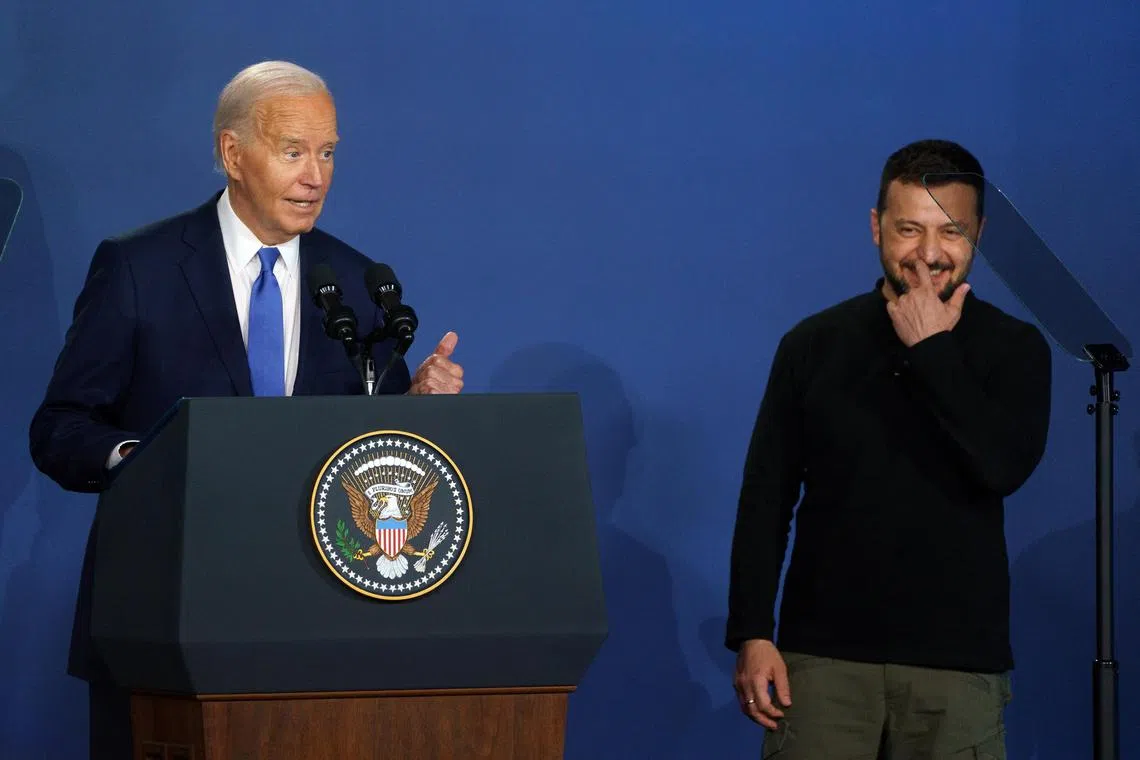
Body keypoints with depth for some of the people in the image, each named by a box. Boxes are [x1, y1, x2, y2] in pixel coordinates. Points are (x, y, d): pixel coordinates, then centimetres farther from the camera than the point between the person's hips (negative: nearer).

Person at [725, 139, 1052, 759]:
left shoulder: (1013, 350, 3)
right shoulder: (815, 344, 7)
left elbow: (1006, 466, -14)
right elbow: (765, 501, 7)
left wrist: (931, 351, -10)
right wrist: (752, 636, 0)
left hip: (957, 662, -1)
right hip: (823, 655, 1)